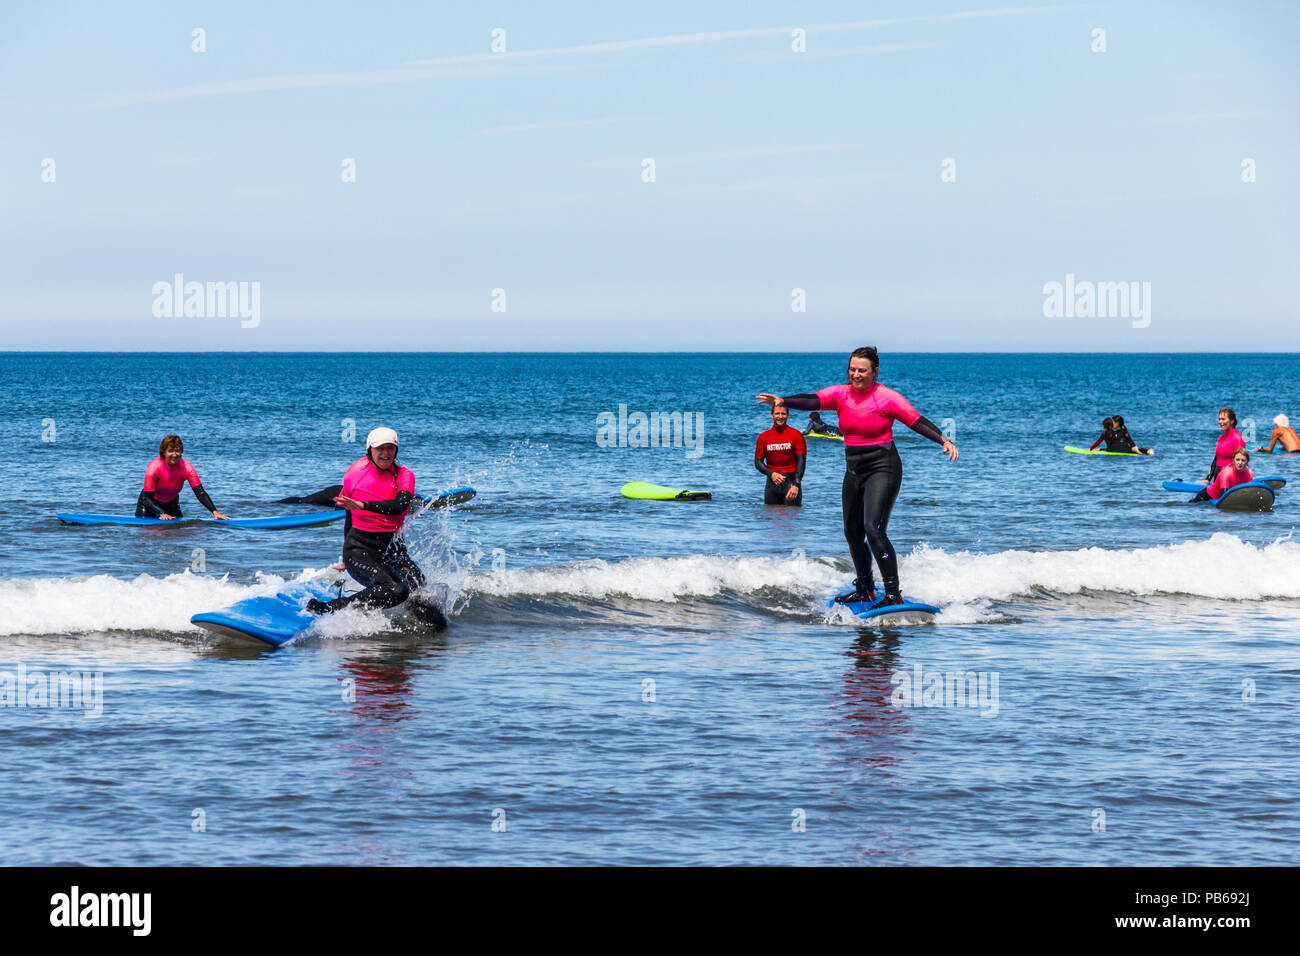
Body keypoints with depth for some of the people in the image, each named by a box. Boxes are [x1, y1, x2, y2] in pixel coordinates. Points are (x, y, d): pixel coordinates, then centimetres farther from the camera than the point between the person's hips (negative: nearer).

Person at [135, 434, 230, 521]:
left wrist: (215, 512, -38)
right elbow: (147, 498, -29)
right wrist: (162, 514, -44)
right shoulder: (155, 467, -28)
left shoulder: (186, 467, -20)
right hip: (151, 503, -3)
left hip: (171, 504, 3)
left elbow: (200, 493, -24)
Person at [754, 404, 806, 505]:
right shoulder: (764, 437, 9)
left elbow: (801, 461, -4)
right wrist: (771, 474, -11)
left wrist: (796, 485, -15)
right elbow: (758, 461, 9)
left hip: (791, 481, -3)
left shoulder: (796, 435, 1)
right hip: (772, 482, 3)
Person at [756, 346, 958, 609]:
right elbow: (812, 401, -13)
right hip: (854, 469, 7)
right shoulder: (841, 394, 2)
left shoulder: (886, 397, -10)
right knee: (853, 533, 14)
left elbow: (917, 421, -12)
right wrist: (782, 401, -32)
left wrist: (944, 441, -26)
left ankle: (893, 593, -18)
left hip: (882, 468, -7)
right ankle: (865, 590, 32)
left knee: (873, 529, -20)